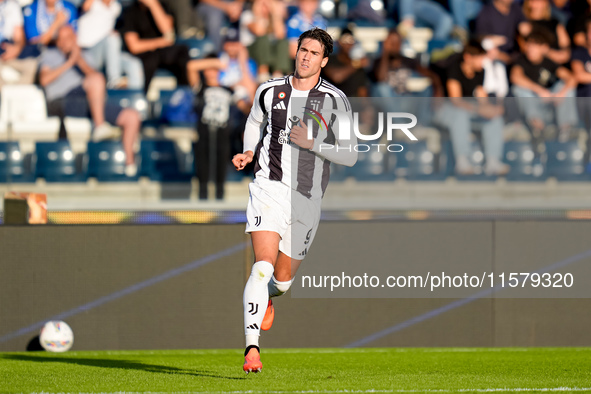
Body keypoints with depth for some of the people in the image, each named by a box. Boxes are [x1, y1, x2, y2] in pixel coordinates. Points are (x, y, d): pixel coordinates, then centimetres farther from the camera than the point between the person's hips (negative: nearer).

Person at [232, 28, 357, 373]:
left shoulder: (335, 100, -1)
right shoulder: (270, 91, 5)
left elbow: (349, 155, -2)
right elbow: (255, 121, 28)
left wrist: (313, 143, -15)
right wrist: (249, 153, 10)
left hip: (307, 198, 1)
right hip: (269, 186, -1)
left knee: (283, 279, 12)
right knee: (264, 265, -21)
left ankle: (266, 298, 52)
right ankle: (252, 348, -26)